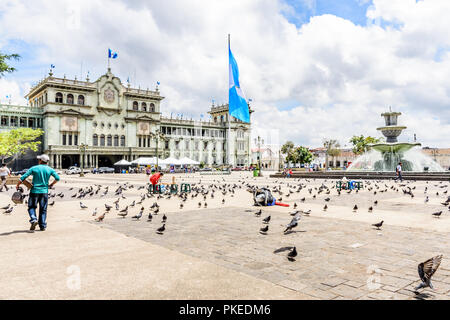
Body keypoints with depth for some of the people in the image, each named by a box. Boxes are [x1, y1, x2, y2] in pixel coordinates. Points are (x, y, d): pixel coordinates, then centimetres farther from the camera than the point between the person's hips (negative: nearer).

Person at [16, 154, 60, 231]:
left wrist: (17, 185, 7)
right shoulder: (50, 169, 3)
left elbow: (23, 177, -5)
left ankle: (33, 219, -10)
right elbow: (57, 178, -4)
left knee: (32, 207, 14)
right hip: (44, 191, 1)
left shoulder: (34, 168, -1)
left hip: (35, 191, -1)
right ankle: (43, 226, 7)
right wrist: (51, 185, 12)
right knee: (43, 209, 8)